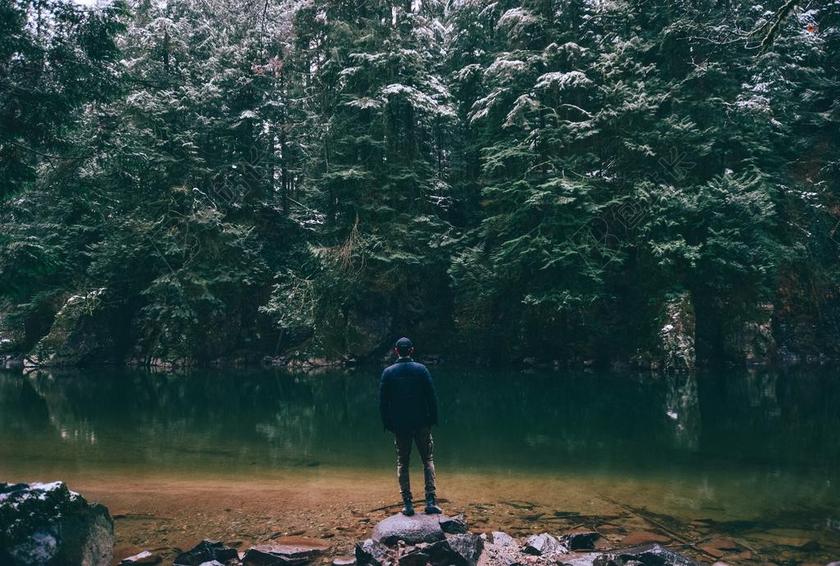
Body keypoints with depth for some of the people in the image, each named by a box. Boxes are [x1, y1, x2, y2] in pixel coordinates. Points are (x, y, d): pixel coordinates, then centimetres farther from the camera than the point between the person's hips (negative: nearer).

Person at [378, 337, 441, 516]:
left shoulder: (388, 372, -1)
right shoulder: (421, 369, -4)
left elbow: (383, 401, 1)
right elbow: (432, 397, -4)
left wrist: (387, 423, 9)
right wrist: (433, 419, 4)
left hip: (399, 425, 1)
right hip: (421, 423, -1)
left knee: (402, 463, 10)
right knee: (428, 460, 10)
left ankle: (407, 504, 6)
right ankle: (431, 500, 0)